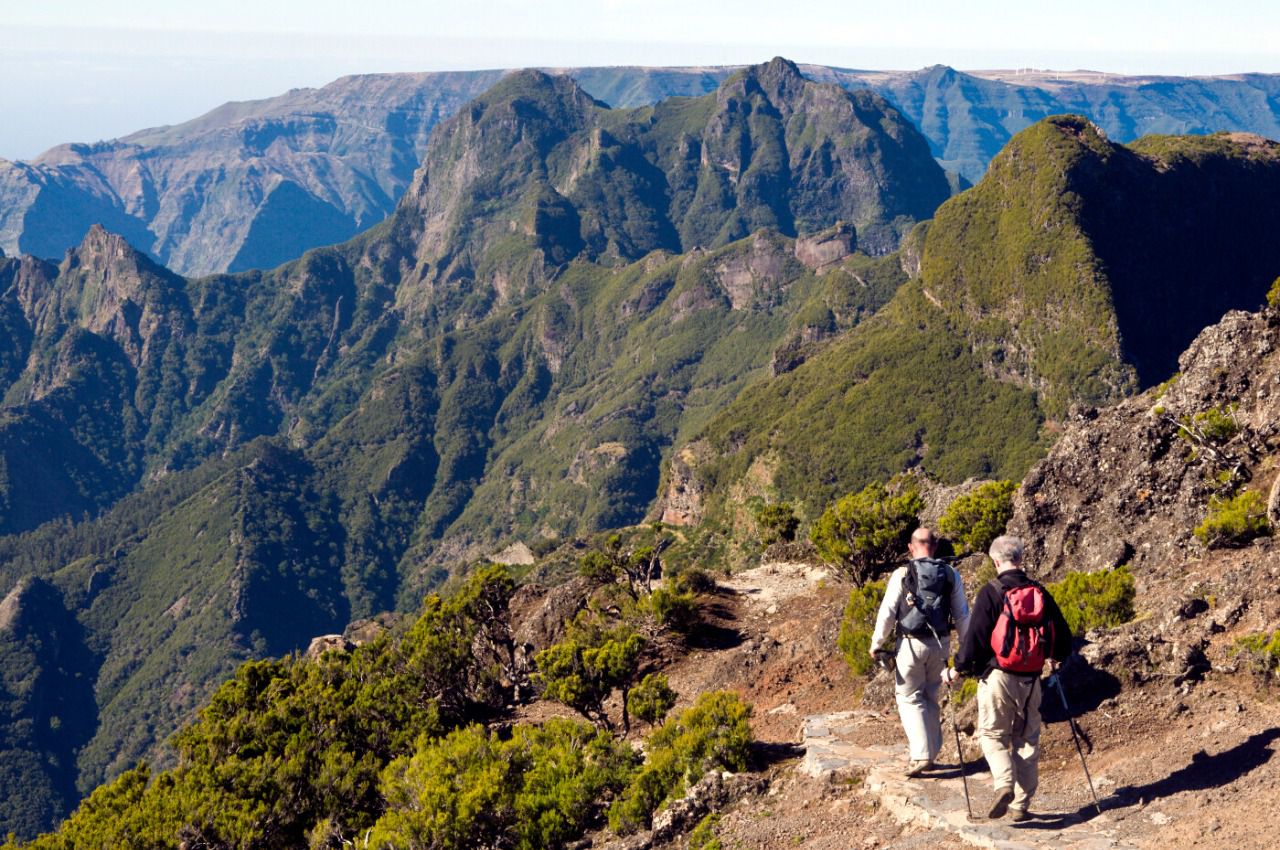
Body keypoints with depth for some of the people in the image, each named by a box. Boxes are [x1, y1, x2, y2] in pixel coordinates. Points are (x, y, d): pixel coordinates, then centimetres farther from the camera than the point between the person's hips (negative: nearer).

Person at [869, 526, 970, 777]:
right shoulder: (951, 575, 3)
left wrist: (877, 644, 1)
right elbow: (962, 614, 7)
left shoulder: (902, 575, -6)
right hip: (940, 644, 3)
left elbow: (887, 613, -7)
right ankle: (931, 751, 24)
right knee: (931, 698, 17)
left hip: (911, 644, -3)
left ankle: (920, 755, -8)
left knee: (910, 699, 4)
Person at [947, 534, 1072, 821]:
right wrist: (1057, 657, 33)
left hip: (997, 676, -4)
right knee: (1027, 740, 14)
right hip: (1031, 679, 4)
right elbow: (1062, 634, 12)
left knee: (992, 735, 7)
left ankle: (1005, 785, -16)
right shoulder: (1040, 593, 4)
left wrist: (959, 668, 0)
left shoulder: (991, 593, -10)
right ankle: (1021, 805, 15)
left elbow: (975, 636, -13)